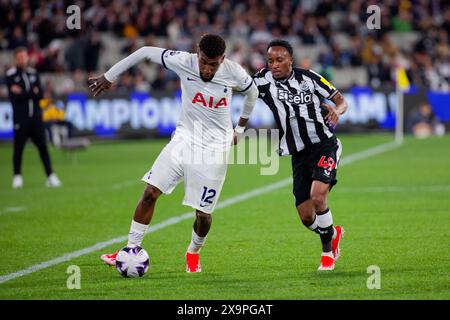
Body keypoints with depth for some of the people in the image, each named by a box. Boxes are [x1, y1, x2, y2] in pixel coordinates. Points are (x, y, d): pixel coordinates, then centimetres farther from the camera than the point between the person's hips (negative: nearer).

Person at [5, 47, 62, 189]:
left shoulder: (33, 73, 14)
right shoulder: (11, 75, -1)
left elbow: (40, 95, 5)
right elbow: (14, 97, -11)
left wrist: (23, 93, -10)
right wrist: (32, 93, -9)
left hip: (36, 116, 4)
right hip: (20, 117, -4)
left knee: (42, 145, 1)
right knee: (18, 147, 0)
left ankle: (50, 176, 2)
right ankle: (17, 176, 11)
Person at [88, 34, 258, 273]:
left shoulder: (234, 72, -13)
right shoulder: (183, 62, -14)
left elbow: (252, 92, 10)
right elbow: (145, 52, -2)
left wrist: (240, 128, 17)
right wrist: (109, 76, 3)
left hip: (214, 149, -1)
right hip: (184, 139, 1)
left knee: (203, 213, -4)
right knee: (150, 192, -11)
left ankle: (193, 252, 26)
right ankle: (132, 249, -1)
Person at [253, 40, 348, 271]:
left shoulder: (308, 78, -1)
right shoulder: (263, 80, -2)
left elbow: (340, 100, 6)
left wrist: (336, 111, -16)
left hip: (324, 144, -3)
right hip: (299, 154, 3)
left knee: (318, 195, -25)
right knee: (306, 216, 0)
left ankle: (327, 250, -3)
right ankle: (333, 233, 35)